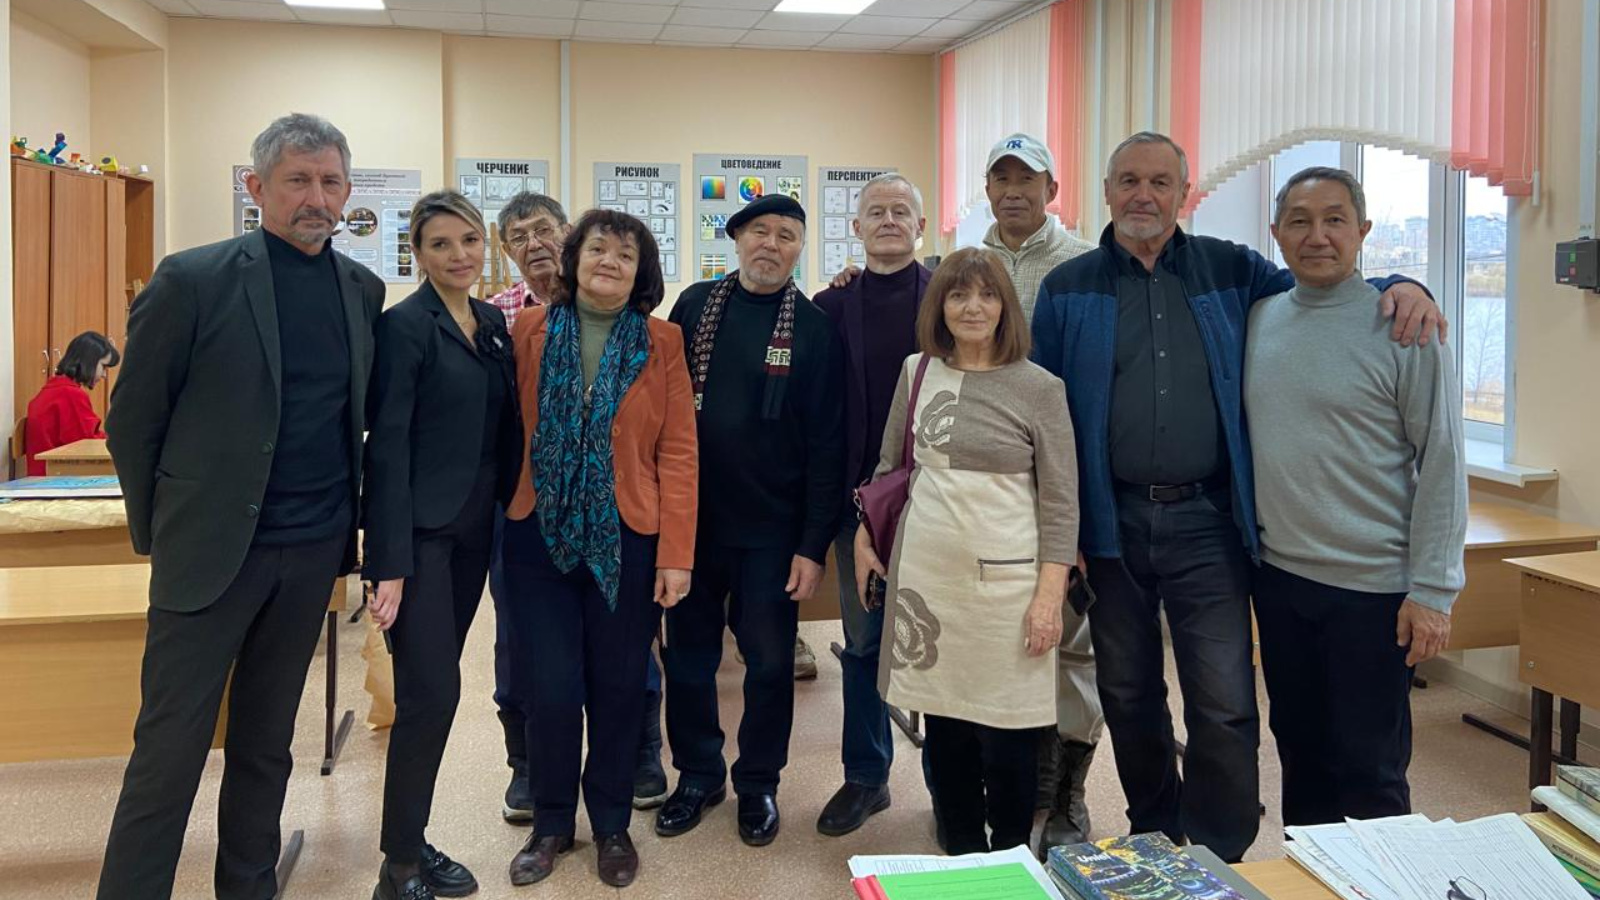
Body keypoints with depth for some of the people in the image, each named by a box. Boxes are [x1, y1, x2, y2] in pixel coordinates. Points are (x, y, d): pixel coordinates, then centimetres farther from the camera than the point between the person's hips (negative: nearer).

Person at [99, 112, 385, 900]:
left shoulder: (363, 290, 5)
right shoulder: (193, 280, -9)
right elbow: (133, 418, -3)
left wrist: (351, 519, 10)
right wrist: (158, 530, 2)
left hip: (313, 552, 4)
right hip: (212, 549, -4)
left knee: (266, 743, 16)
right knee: (169, 749, 2)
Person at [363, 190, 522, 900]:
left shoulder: (493, 324, 11)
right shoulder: (404, 325, -10)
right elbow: (387, 444, -14)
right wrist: (390, 563, -18)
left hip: (473, 531, 7)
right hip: (420, 533, -7)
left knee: (435, 688, 13)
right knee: (431, 690, -8)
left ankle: (411, 838, 25)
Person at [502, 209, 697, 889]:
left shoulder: (660, 343, 0)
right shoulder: (530, 331, 3)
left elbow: (678, 452, -4)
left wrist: (677, 554, -9)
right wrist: (502, 518, -4)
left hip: (628, 540, 0)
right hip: (540, 535, 1)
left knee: (617, 686, 8)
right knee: (550, 686, 3)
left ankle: (611, 823, 28)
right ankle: (551, 823, 25)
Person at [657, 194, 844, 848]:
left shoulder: (814, 328, -3)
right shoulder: (695, 305, 3)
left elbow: (825, 445, -5)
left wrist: (814, 545, -10)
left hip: (772, 528, -2)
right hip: (691, 517, 2)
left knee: (770, 661, 8)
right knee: (688, 654, 12)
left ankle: (758, 783, 28)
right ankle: (697, 774, 32)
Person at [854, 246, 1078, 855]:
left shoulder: (1039, 388, -5)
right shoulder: (917, 372, 6)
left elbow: (1060, 501, -5)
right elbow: (889, 465, 17)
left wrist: (1049, 593, -10)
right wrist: (864, 537, 15)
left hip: (1005, 578, -3)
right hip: (925, 572, 3)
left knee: (1005, 731, 4)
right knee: (942, 724, 11)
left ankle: (1009, 863, 24)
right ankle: (960, 855, 29)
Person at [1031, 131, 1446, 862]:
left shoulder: (1232, 272, 5)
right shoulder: (1068, 288, 4)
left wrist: (1400, 287, -7)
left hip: (1207, 520, 0)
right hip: (1112, 522, 1)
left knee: (1225, 707, -3)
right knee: (1128, 698, 14)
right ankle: (1155, 841, 35)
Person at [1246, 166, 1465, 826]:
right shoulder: (1258, 320, 5)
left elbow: (1442, 464, -10)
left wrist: (1433, 591, -14)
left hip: (1372, 585, -5)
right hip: (1279, 575, 5)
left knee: (1369, 770, 4)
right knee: (1300, 753, 17)